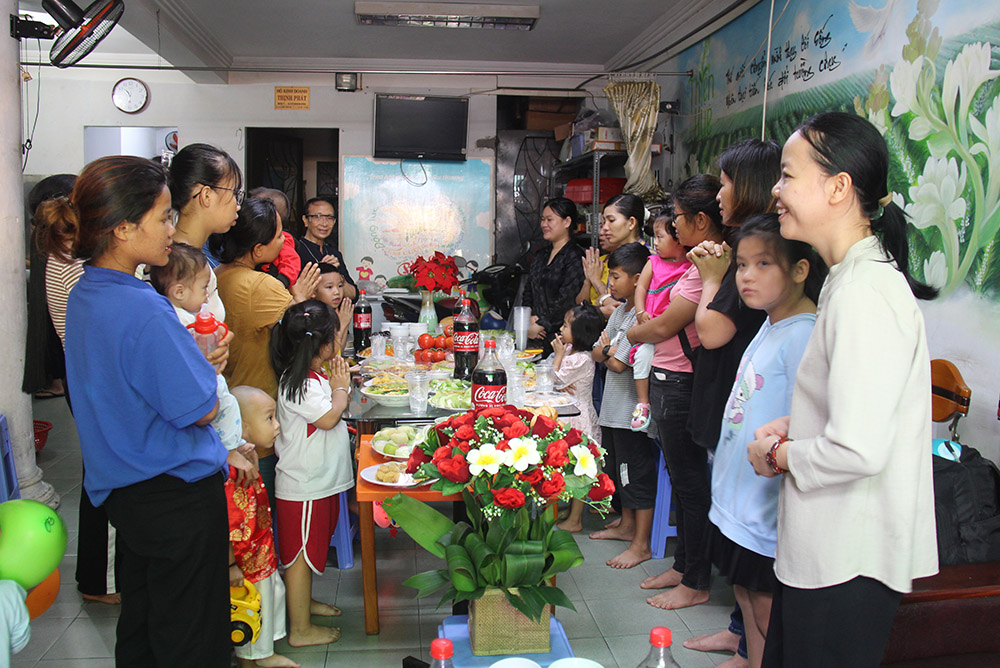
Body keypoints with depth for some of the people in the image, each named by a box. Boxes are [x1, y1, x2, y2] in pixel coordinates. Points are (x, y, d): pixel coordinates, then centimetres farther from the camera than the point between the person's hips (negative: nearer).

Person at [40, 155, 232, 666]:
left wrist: (196, 360, 0)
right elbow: (201, 410, -19)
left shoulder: (84, 294, 3)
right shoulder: (143, 310, -26)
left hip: (124, 489, 9)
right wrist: (207, 365, -1)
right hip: (177, 490, -9)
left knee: (140, 620, 24)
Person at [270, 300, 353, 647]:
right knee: (300, 553, 1)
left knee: (312, 549, 24)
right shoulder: (298, 384, -22)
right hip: (304, 486, -10)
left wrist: (337, 381, 6)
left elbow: (331, 411, 19)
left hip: (319, 481, 10)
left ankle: (304, 601, 42)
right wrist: (340, 387, -11)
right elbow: (329, 417, -26)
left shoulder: (315, 377, 9)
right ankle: (300, 629, 11)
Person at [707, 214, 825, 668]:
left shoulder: (803, 334, -20)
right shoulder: (769, 325, 7)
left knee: (767, 613, 3)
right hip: (737, 496, 9)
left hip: (769, 509, -9)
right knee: (746, 595, 21)